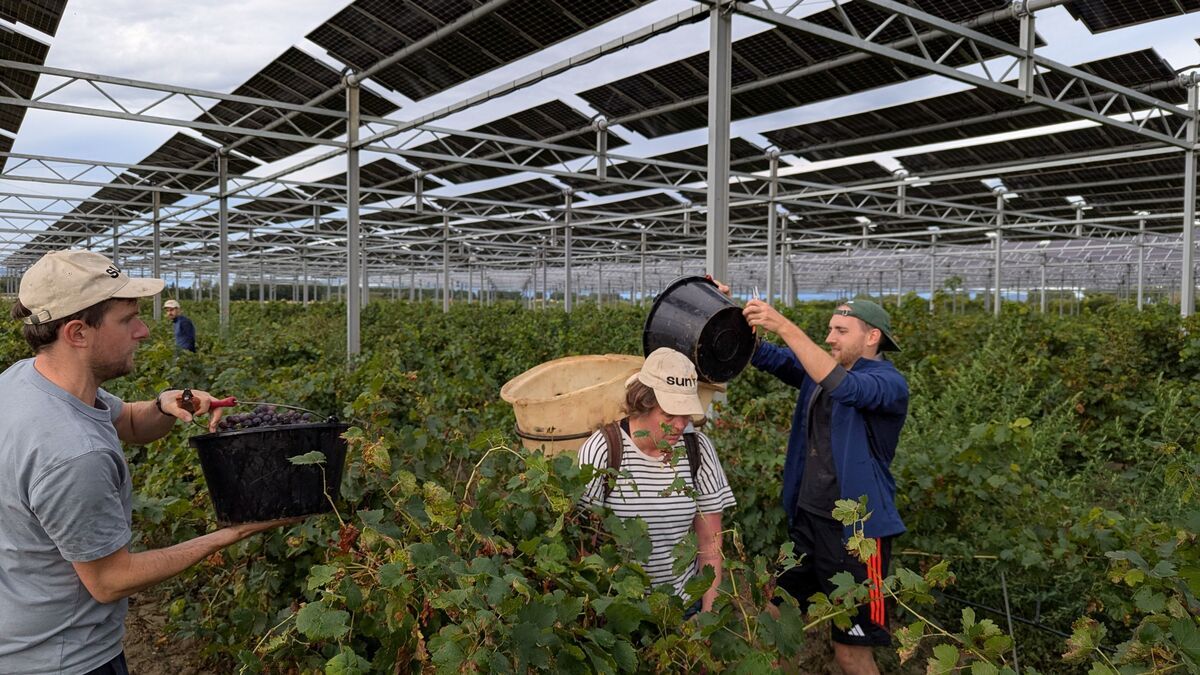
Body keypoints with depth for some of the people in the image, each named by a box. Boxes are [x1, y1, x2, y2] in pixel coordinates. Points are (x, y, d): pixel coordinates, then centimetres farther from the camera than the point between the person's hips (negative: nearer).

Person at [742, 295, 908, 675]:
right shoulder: (819, 370, 8)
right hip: (806, 519, 7)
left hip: (856, 529, -7)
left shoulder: (890, 383, -13)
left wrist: (785, 327, -36)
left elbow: (843, 386, -33)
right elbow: (765, 357, 1)